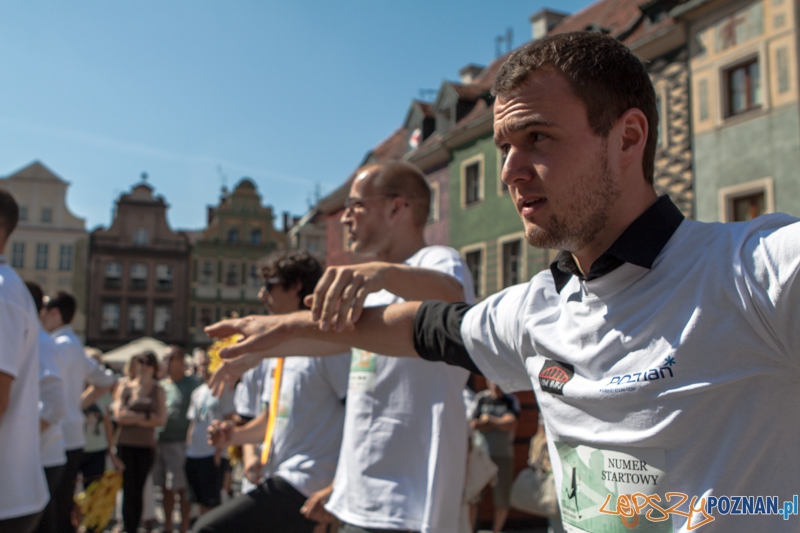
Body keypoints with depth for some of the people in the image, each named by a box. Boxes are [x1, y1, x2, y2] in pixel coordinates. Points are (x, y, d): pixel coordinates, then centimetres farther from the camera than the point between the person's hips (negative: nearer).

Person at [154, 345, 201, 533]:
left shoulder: (192, 384, -5)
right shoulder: (162, 385, 14)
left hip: (180, 442, -6)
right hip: (160, 442, 6)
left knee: (182, 489, -2)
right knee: (166, 489, 14)